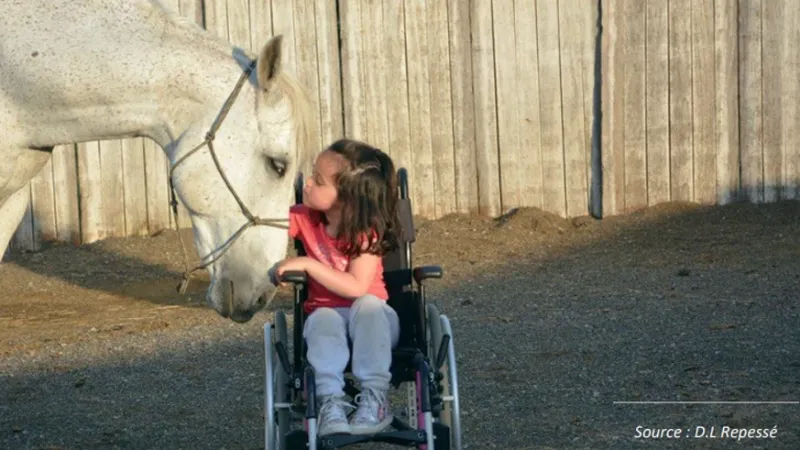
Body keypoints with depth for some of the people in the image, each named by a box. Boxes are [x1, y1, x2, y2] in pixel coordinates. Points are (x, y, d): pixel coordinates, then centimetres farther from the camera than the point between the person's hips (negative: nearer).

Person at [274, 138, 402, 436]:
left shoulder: (366, 231, -15)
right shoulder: (304, 218, -3)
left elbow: (356, 288, -24)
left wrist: (308, 264, -27)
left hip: (371, 320, -2)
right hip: (327, 315, 2)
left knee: (367, 304, -37)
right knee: (323, 318, -33)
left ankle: (375, 398, -39)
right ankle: (330, 403, -45)